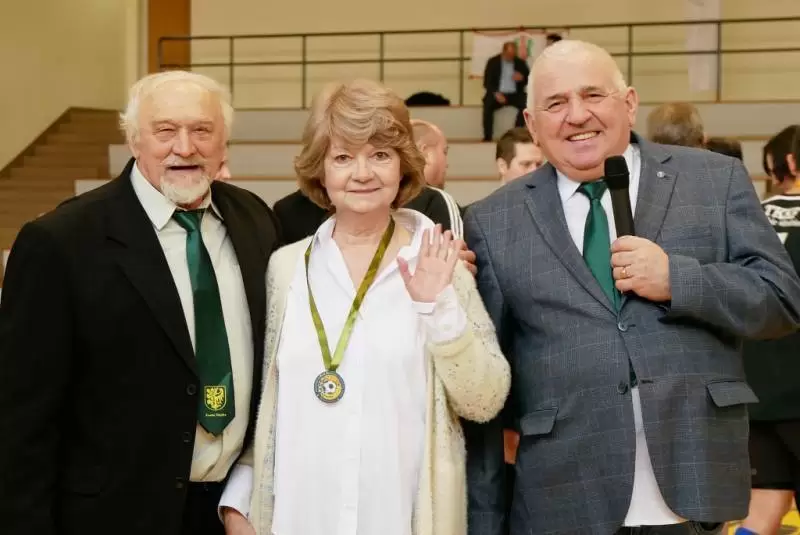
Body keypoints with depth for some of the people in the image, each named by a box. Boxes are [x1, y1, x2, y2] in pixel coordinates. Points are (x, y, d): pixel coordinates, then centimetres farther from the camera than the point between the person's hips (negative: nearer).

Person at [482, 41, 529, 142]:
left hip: (514, 94, 2)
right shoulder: (493, 62, 1)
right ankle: (487, 137, -27)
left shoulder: (520, 62, 6)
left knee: (526, 105, -30)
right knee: (488, 105, -33)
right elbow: (487, 82, -3)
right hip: (498, 93, -1)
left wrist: (522, 78, -14)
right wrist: (496, 93, -20)